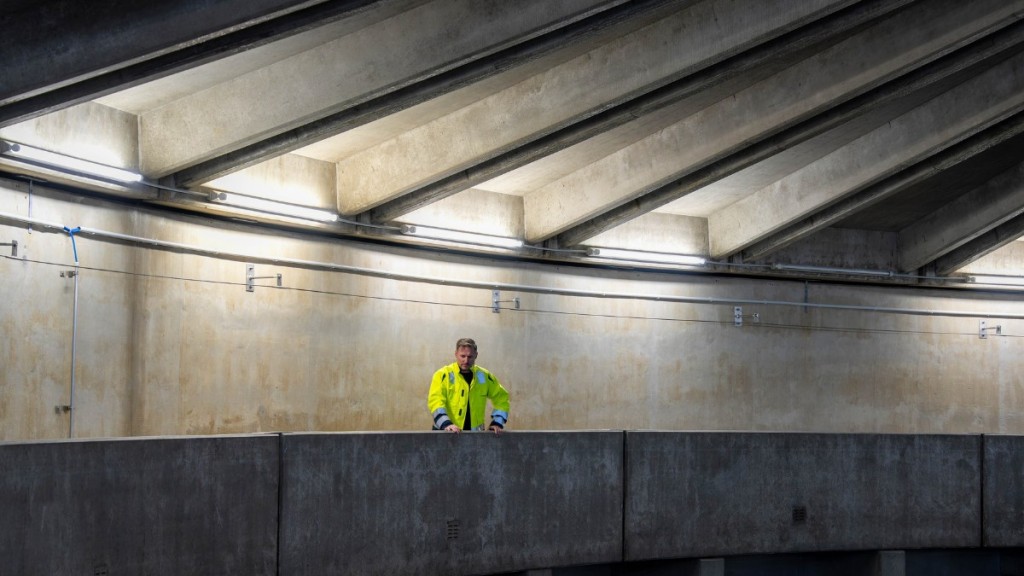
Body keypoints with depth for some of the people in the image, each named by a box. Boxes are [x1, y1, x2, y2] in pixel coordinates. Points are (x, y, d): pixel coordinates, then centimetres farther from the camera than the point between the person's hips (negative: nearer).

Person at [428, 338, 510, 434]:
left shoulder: (484, 376, 9)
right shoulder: (443, 375, -3)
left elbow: (501, 397, 18)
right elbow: (435, 401, -14)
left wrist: (497, 423, 5)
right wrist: (446, 424, -28)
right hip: (446, 434, -3)